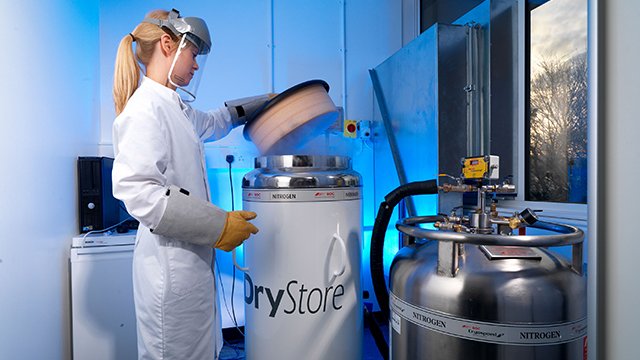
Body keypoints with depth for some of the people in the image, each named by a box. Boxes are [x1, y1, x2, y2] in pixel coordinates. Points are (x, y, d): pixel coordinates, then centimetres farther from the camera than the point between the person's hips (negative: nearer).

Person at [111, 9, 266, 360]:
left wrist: (259, 104, 39)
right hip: (170, 262, -9)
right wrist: (219, 225, -23)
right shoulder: (146, 108, -14)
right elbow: (135, 188, -24)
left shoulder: (174, 106, 15)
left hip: (191, 258, 9)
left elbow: (209, 123, 36)